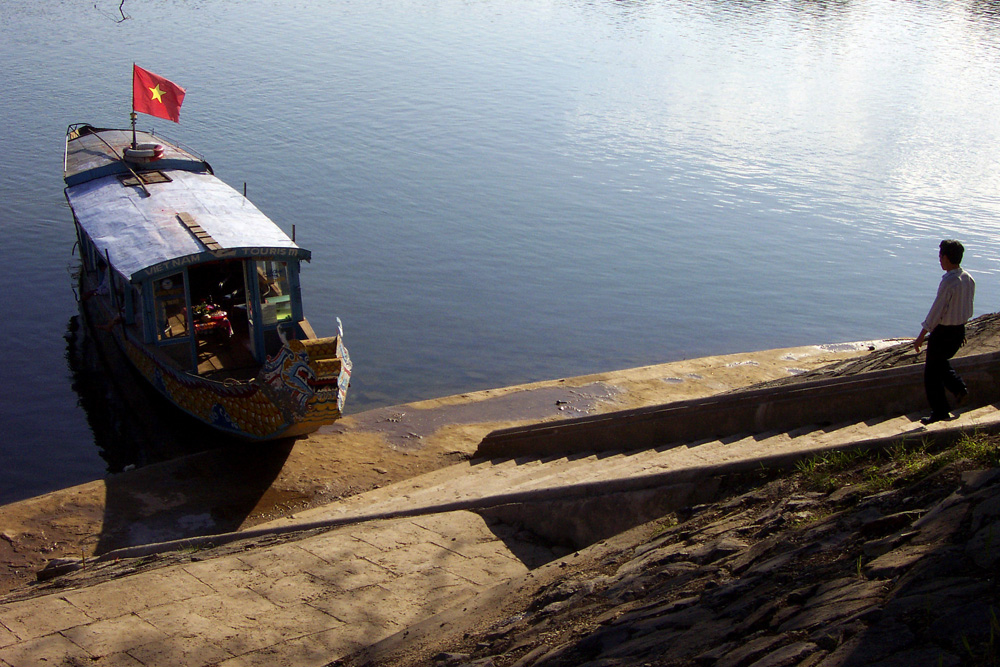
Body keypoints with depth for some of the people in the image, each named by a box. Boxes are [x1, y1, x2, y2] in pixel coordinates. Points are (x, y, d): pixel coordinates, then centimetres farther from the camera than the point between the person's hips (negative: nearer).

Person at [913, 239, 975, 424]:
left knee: (932, 372, 6)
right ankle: (959, 388, 18)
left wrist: (921, 337, -17)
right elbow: (968, 308, 11)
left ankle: (940, 412, 12)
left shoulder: (948, 282, -25)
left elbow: (936, 312, -23)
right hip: (959, 330, 8)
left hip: (943, 331, -8)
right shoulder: (969, 279, 1)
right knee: (940, 362, 30)